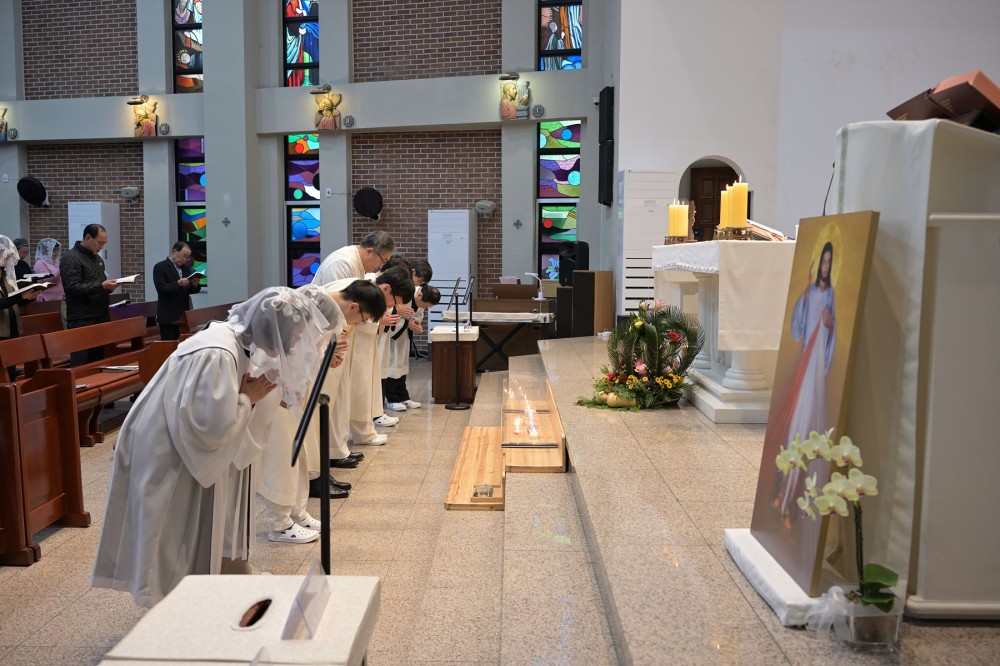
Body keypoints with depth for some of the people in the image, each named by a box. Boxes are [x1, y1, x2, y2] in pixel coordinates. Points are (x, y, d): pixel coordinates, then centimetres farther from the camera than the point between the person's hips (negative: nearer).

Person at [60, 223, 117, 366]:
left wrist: (109, 286, 5)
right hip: (82, 320, -8)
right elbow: (73, 288, -18)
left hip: (101, 317, 8)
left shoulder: (97, 258, 18)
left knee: (99, 361, 8)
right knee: (80, 364, -5)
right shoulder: (70, 258, -7)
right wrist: (101, 286, -22)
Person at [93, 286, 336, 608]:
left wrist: (254, 391, -7)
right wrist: (248, 398, -17)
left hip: (180, 445, 9)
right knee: (181, 553, 4)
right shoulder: (218, 355, -30)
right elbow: (216, 428, -32)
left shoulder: (238, 339, -2)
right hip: (167, 455, -9)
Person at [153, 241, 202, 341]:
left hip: (184, 315, 6)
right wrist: (178, 284, -27)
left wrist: (195, 285, -7)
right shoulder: (160, 267, -5)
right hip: (168, 317, -6)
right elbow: (161, 289, -14)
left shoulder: (186, 268, 15)